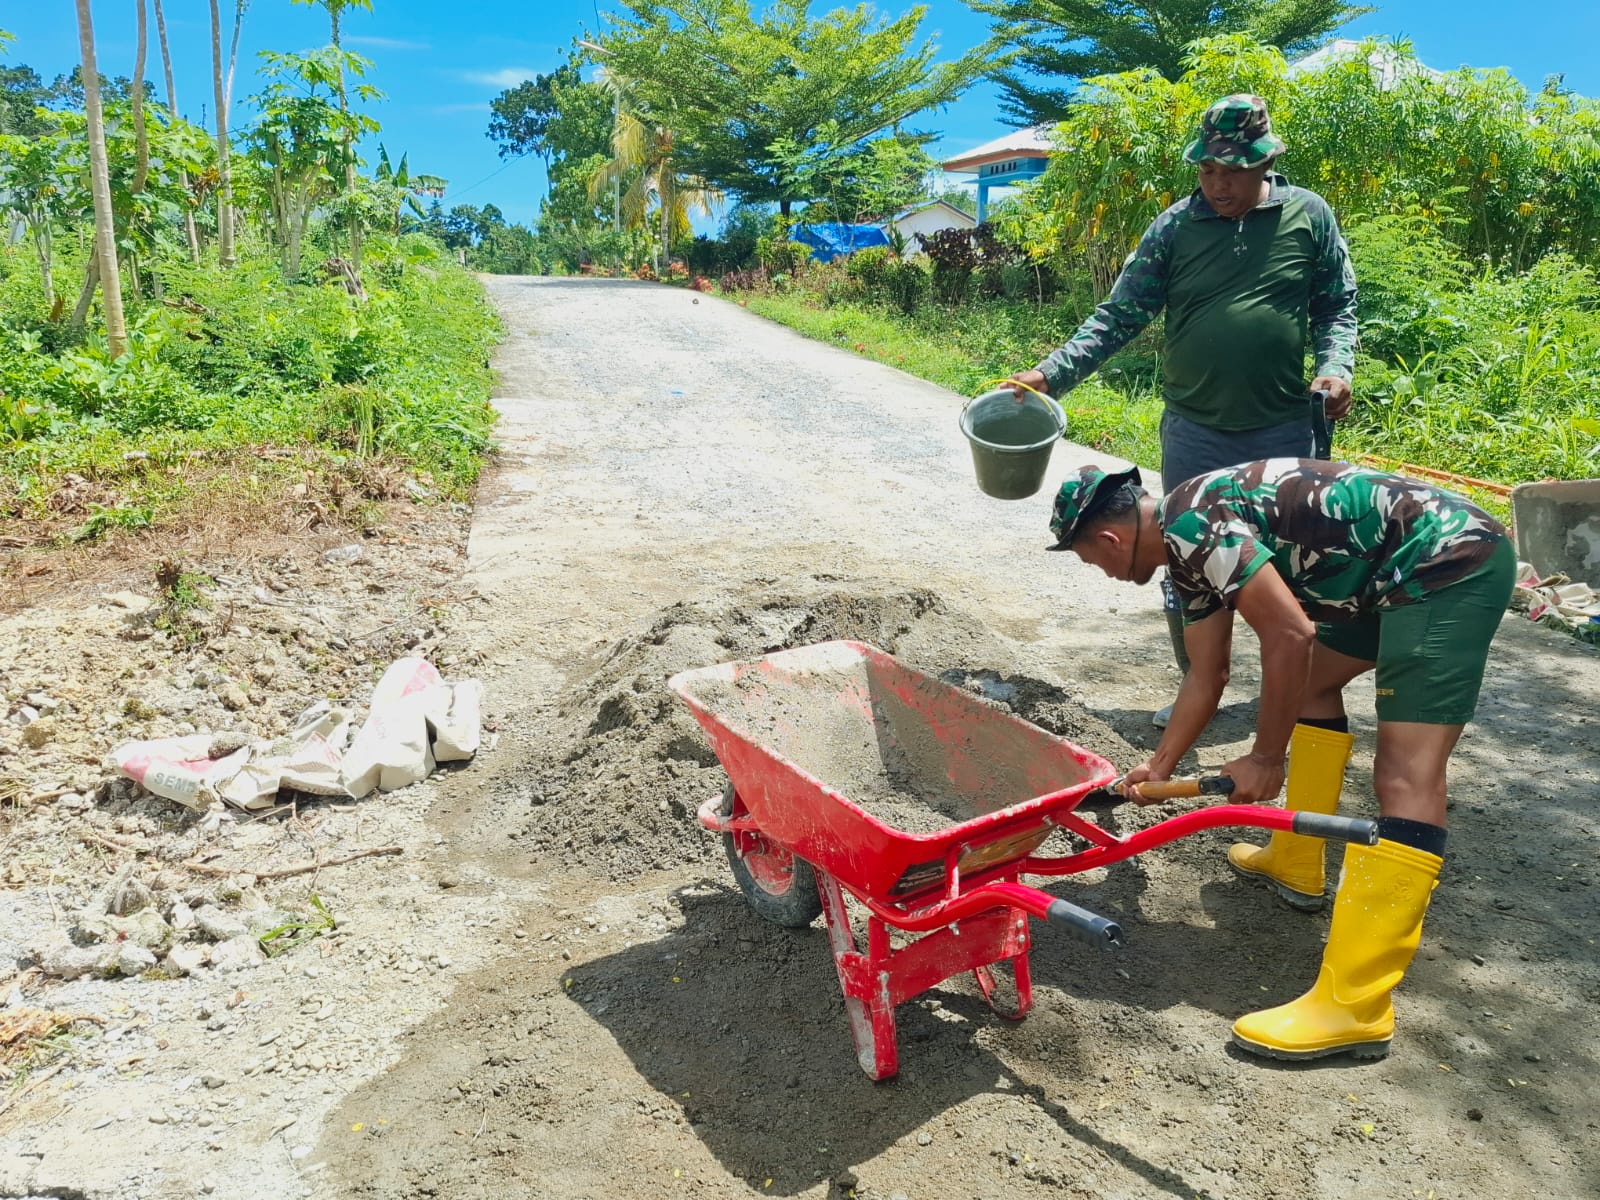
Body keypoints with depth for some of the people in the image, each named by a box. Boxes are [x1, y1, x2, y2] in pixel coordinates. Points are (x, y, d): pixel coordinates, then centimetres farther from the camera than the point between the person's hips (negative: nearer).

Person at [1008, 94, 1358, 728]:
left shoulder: (1309, 216, 0)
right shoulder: (1174, 227, -1)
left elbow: (1336, 306, 8)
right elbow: (1119, 314, -2)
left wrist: (1336, 366, -10)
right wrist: (1052, 373, -12)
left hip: (1284, 432, 0)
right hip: (1193, 432, 0)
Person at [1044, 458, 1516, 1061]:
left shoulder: (1190, 524, -17)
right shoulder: (1189, 544, 14)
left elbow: (1289, 635, -21)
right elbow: (1205, 678, 23)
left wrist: (1265, 758, -10)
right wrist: (1157, 769, 29)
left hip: (1452, 561, -11)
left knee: (1406, 778, -16)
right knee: (1309, 680, 24)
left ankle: (1353, 1007, -16)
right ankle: (1295, 863, 35)